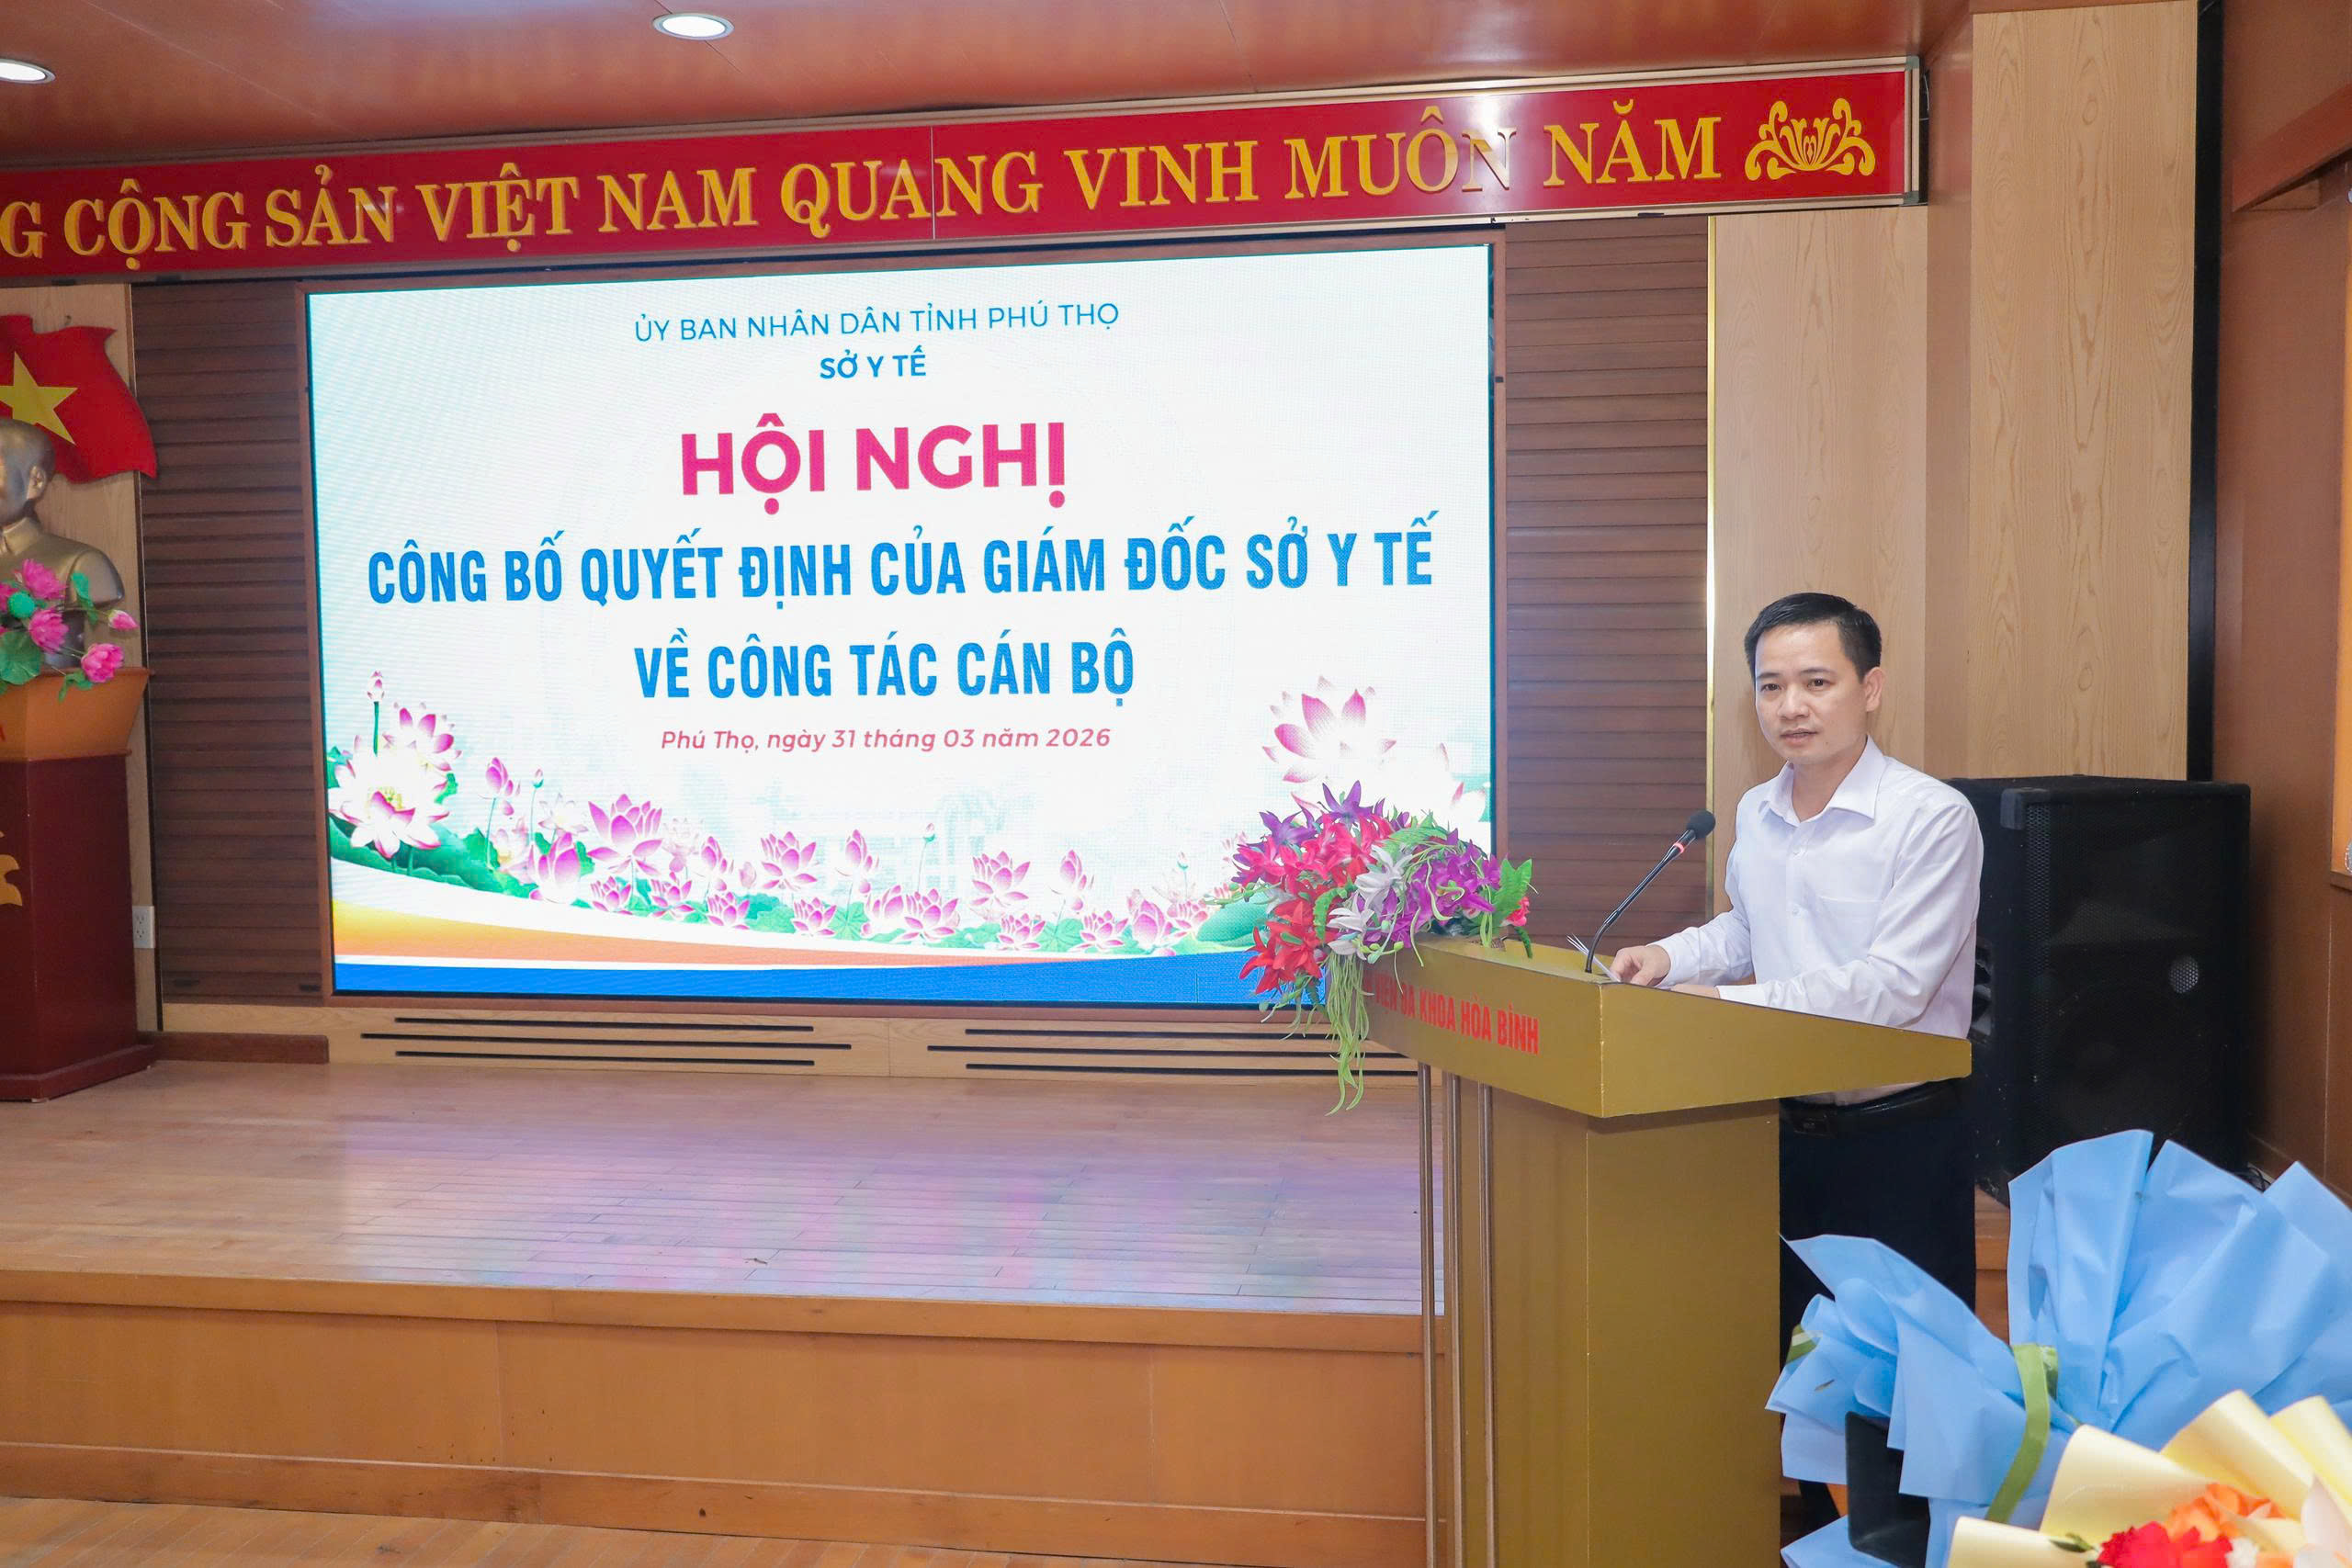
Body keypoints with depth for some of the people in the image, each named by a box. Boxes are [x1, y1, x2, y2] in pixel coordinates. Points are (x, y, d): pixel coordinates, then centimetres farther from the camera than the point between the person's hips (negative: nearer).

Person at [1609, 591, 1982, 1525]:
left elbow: (1893, 988, -23)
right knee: (1784, 1353, 17)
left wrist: (1730, 1003, -22)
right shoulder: (1756, 815, 6)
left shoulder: (1931, 818, -17)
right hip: (1783, 1129, 7)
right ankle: (1814, 1535, 34)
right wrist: (1671, 957, 4)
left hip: (1898, 1140, -7)